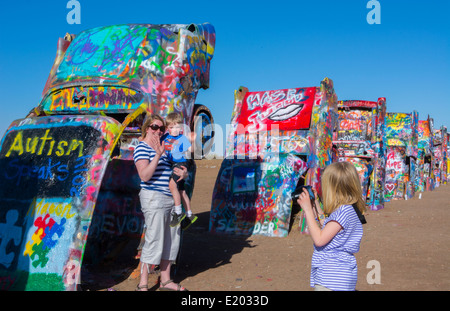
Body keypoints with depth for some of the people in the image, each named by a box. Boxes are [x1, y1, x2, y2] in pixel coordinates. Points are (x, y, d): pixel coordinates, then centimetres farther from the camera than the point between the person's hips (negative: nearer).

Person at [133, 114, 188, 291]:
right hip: (154, 198, -8)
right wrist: (158, 155, -28)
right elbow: (144, 176, -20)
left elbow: (181, 170, 19)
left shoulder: (166, 148, 17)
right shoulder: (142, 148, -7)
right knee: (153, 241, -8)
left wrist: (184, 174, -5)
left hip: (172, 199, 8)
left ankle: (166, 281, 21)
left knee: (171, 240, 10)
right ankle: (142, 285, 3)